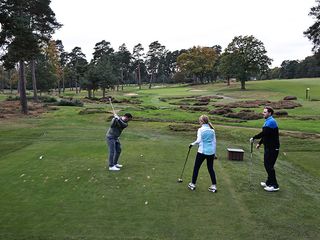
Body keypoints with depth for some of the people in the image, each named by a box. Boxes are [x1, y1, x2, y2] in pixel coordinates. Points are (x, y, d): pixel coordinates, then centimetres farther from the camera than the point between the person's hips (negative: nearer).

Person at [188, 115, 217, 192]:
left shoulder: (200, 130, -8)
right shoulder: (212, 130, 6)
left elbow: (198, 140, -17)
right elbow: (214, 142, 10)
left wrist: (192, 144, -1)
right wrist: (214, 152, 17)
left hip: (202, 151, -4)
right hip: (211, 152, 4)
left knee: (196, 167, 10)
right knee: (210, 168, 14)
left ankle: (193, 184, 19)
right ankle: (214, 186, 14)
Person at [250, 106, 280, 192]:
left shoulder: (271, 121, -18)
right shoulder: (268, 121, 15)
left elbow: (264, 133, -25)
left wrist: (254, 138, -17)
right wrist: (260, 143, 16)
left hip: (273, 148, -10)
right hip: (268, 147, 10)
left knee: (269, 166, -7)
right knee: (267, 165, 16)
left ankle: (274, 185, 0)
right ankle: (269, 182, 27)